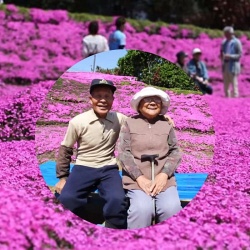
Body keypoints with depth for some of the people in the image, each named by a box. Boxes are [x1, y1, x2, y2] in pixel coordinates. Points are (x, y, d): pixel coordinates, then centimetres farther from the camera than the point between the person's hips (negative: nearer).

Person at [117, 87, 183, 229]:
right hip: (136, 179, -2)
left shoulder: (167, 125, 11)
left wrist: (164, 175, -10)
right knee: (142, 209, -30)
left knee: (172, 208, -26)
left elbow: (175, 152, 8)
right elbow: (123, 153, 0)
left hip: (163, 179, 2)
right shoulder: (130, 123, 6)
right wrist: (140, 178, -12)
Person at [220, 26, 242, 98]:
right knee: (226, 85, 10)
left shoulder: (236, 42, -6)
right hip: (225, 65, 7)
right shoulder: (224, 42, 15)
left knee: (234, 84, -9)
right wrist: (222, 56, 2)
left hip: (233, 66, -7)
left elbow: (240, 54, -8)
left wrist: (230, 56, -20)